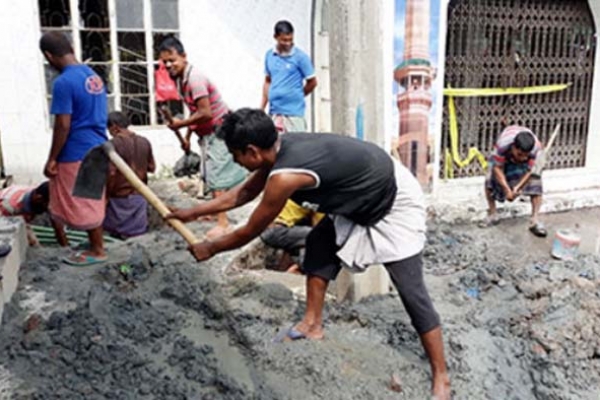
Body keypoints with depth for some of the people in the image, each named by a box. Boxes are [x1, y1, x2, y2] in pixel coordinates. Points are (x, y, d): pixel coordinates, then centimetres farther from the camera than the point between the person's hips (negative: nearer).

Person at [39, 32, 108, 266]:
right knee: (92, 202, 18)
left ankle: (97, 251, 16)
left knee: (83, 204, 4)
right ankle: (96, 245, 29)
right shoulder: (93, 75, 7)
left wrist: (52, 159, -11)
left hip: (78, 154, -9)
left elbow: (63, 125, -20)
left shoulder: (63, 82, -20)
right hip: (97, 148, 9)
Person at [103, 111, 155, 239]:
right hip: (140, 195, 5)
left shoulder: (114, 143, -15)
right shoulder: (144, 142, 1)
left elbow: (111, 174, -17)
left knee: (116, 230, 10)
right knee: (140, 229, 14)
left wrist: (106, 196, -7)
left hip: (120, 197, -5)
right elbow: (152, 167, 9)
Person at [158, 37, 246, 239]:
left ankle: (223, 223, -7)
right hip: (208, 132, 10)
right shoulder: (180, 78, 6)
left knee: (216, 176, -10)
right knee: (213, 175, 19)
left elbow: (205, 113, -28)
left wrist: (180, 124, -18)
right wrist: (187, 136, 11)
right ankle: (215, 211, 33)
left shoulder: (194, 78, -23)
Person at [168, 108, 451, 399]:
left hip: (395, 203, -9)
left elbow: (250, 232, -16)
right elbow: (243, 193, 12)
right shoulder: (280, 149, -4)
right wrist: (194, 212, 17)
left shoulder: (285, 176, -31)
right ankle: (313, 324, 22)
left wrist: (210, 249, 1)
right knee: (319, 242, 12)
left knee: (411, 293, -6)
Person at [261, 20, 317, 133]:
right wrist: (262, 108, 12)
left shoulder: (300, 57, -7)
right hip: (274, 111, 5)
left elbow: (312, 82, 0)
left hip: (293, 112, -5)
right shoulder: (269, 55, 7)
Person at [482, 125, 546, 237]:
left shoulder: (536, 147, -38)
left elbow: (531, 170, -29)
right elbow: (497, 168, -32)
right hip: (504, 159, -1)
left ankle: (535, 220, -12)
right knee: (490, 180, -21)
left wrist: (517, 188, -40)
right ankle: (492, 214, -2)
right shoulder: (503, 144, -42)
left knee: (536, 183, -20)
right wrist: (507, 189, -37)